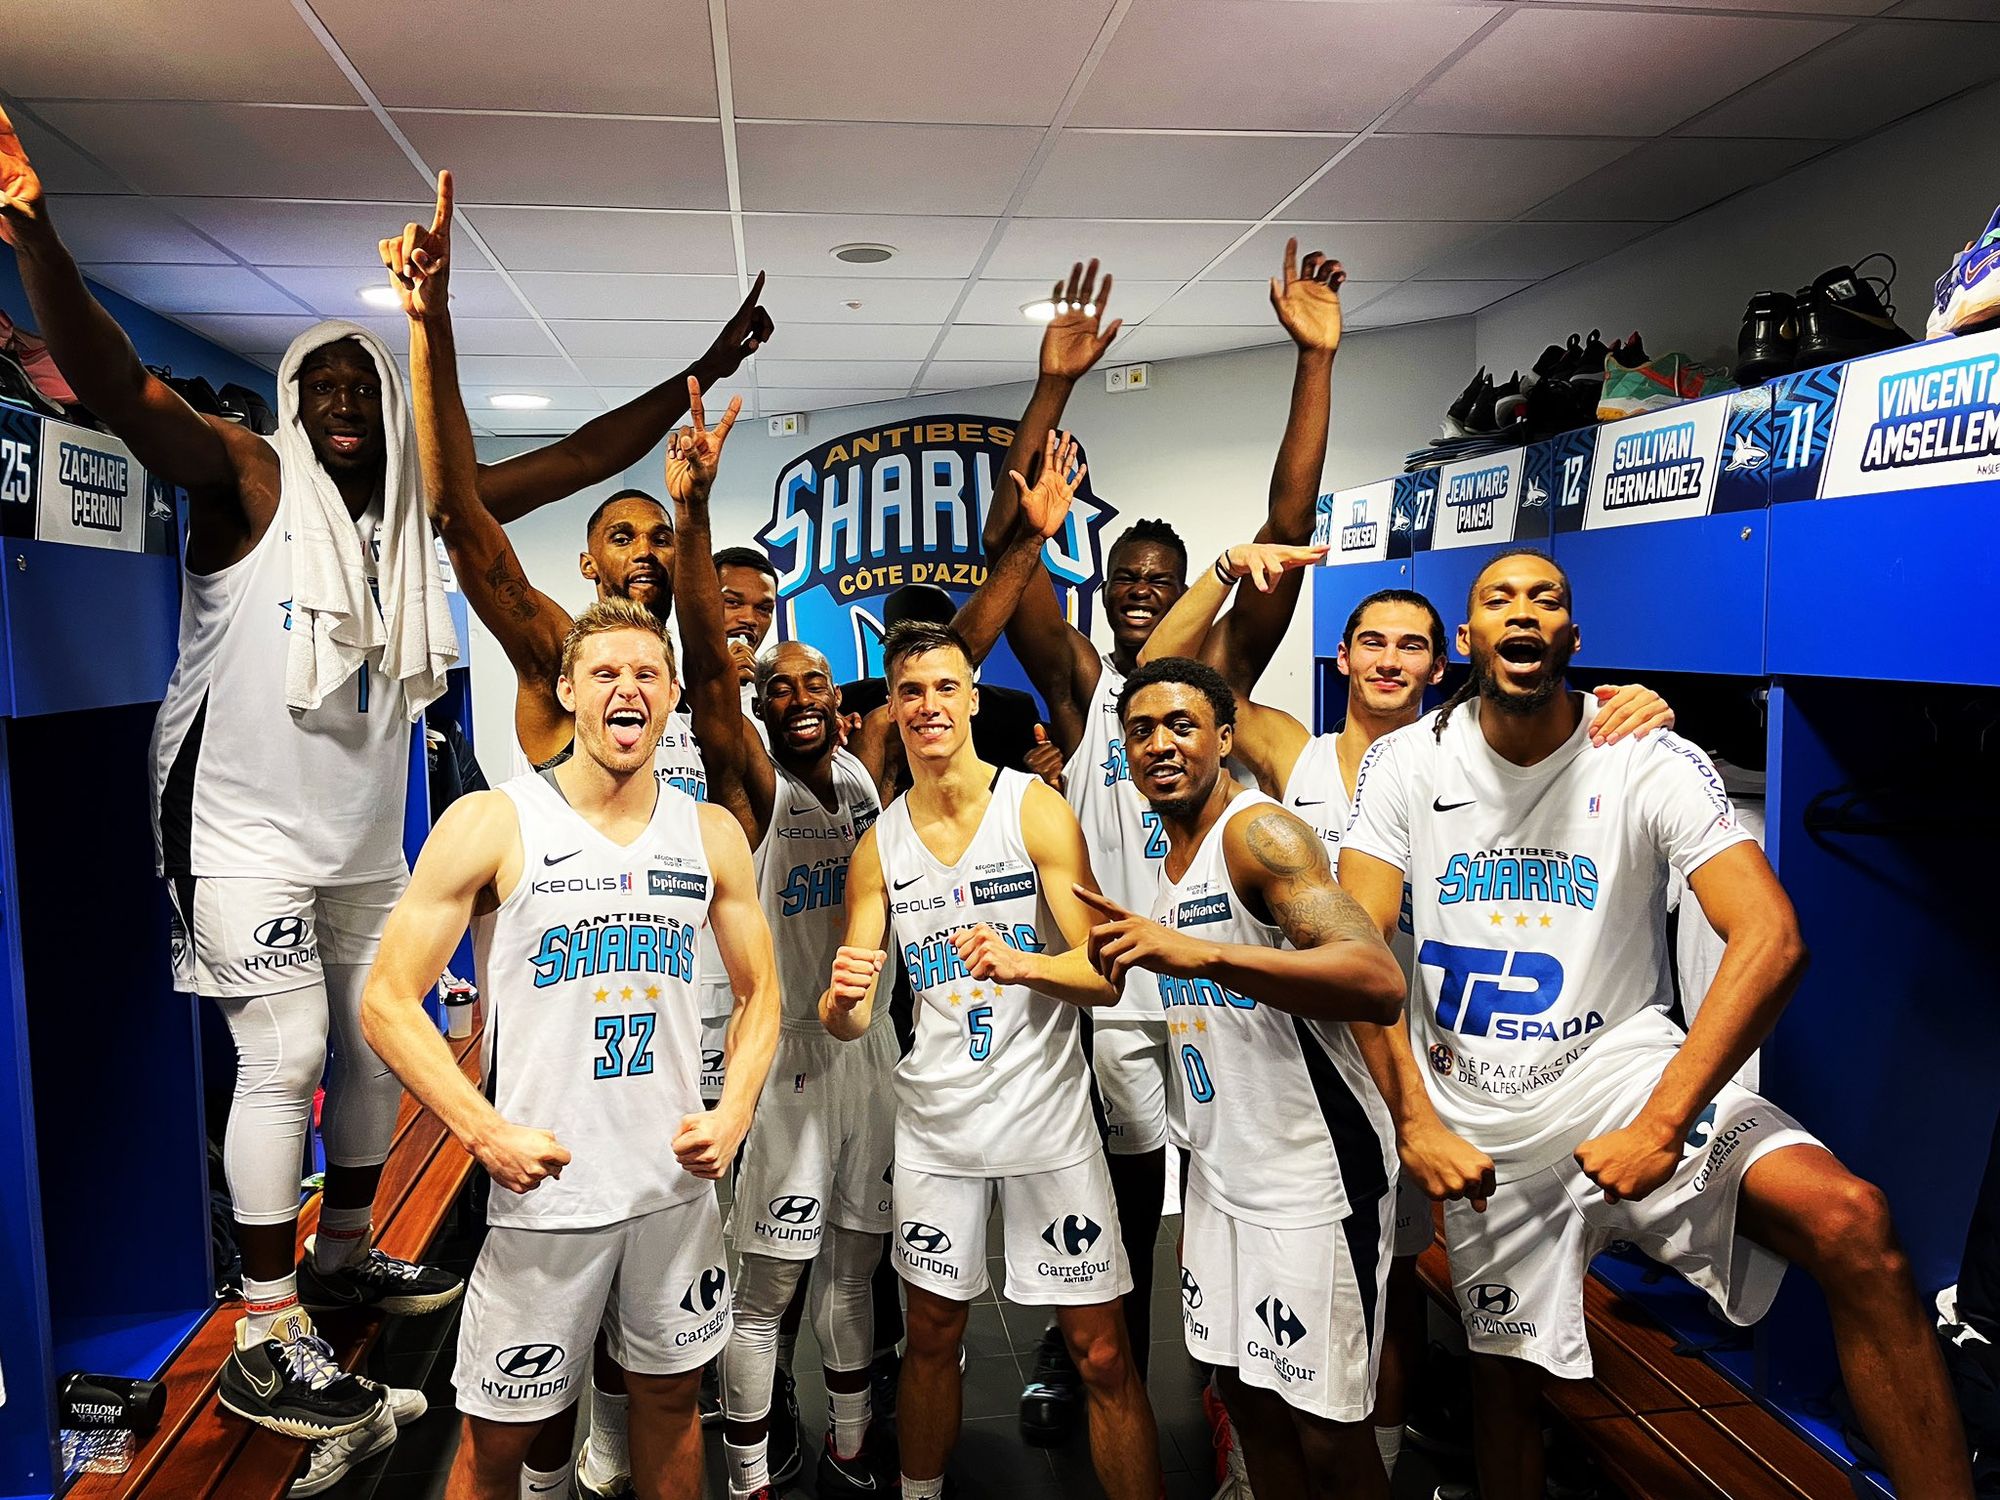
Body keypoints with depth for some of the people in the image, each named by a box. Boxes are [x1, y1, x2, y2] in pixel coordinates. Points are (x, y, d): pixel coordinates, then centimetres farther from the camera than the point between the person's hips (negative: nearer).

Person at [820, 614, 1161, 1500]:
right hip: (935, 1117, 3)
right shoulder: (878, 846, 3)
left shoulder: (1037, 811, -7)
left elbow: (1106, 975, -11)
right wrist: (842, 1002, -22)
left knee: (1102, 1353, 1)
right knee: (931, 1336, 17)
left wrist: (1022, 964, -30)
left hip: (1046, 1109, -3)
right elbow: (849, 1022, 2)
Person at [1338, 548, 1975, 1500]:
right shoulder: (1406, 764, -3)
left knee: (1850, 1221, -26)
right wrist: (1415, 1122, -17)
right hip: (1481, 1119, 1)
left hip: (1623, 1068, -1)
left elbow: (1770, 940, -18)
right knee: (1504, 1364, 12)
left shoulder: (1651, 763, -8)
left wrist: (1662, 1125, -25)